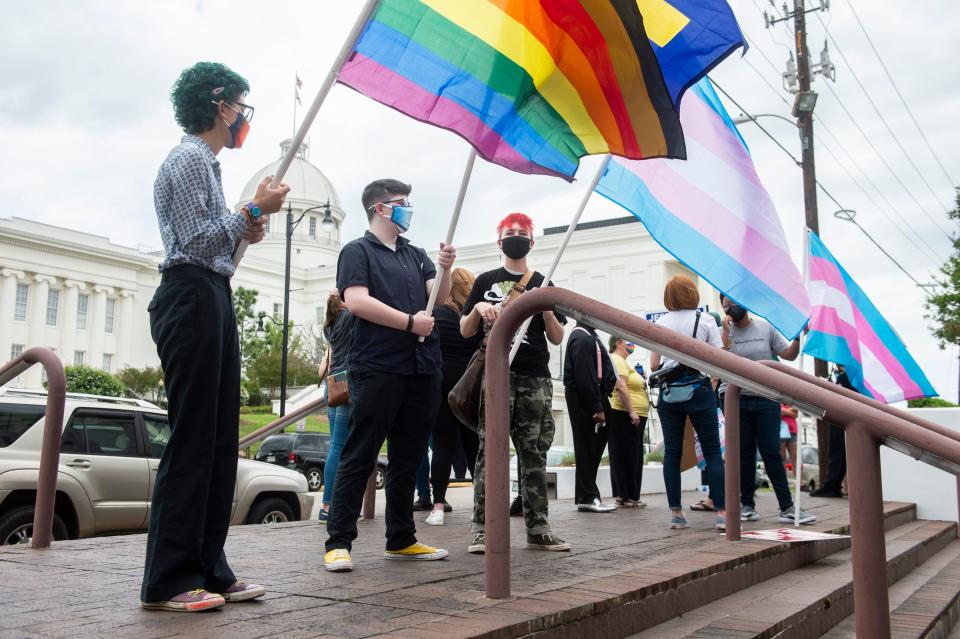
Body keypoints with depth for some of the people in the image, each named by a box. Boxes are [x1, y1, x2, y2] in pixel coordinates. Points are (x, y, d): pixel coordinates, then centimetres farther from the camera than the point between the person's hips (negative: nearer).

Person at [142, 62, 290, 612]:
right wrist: (255, 210, -8)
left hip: (214, 299, 10)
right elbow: (196, 240, -15)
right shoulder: (189, 158, -5)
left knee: (220, 442, 7)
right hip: (191, 298, -10)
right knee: (192, 440, -9)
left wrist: (246, 230, 11)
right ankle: (167, 582, -3)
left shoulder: (208, 163, 24)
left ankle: (209, 570, 12)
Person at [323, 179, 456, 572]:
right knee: (359, 457, -4)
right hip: (376, 369, -6)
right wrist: (409, 323, -11)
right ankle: (339, 542, 2)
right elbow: (356, 301, -12)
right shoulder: (357, 251, 2)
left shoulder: (416, 255, 21)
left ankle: (401, 539, 20)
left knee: (407, 459, 11)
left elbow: (440, 296, 9)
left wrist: (445, 269, -11)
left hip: (421, 370, 6)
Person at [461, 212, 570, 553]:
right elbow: (465, 331, 11)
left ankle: (537, 528, 9)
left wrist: (547, 309, -7)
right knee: (490, 451, -4)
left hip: (535, 378, 2)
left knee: (534, 454, 4)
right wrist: (478, 309, -8)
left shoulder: (543, 284, 16)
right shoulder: (486, 281, 12)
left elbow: (557, 338, 11)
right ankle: (481, 529, -1)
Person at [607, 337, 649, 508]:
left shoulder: (622, 361, 23)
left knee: (634, 456, 10)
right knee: (626, 455, -9)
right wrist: (631, 412, -24)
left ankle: (627, 496, 13)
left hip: (635, 416, 11)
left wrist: (641, 382, 12)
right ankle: (626, 496, -7)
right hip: (624, 415, -11)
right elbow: (620, 387, -21)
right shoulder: (617, 360, -9)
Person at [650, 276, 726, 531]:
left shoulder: (660, 323, 3)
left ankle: (675, 513, 6)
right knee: (712, 451, 4)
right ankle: (721, 513, -1)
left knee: (672, 453, 6)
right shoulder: (705, 321, -2)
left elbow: (654, 365, 1)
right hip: (699, 389, -2)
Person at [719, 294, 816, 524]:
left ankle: (787, 507, 2)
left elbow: (789, 355, 6)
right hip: (735, 399, 0)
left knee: (771, 452, -2)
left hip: (766, 399, 0)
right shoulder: (724, 332, 3)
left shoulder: (765, 327, 6)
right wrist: (726, 330, -13)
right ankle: (747, 505, 15)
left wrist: (798, 338, -11)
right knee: (744, 453, 6)